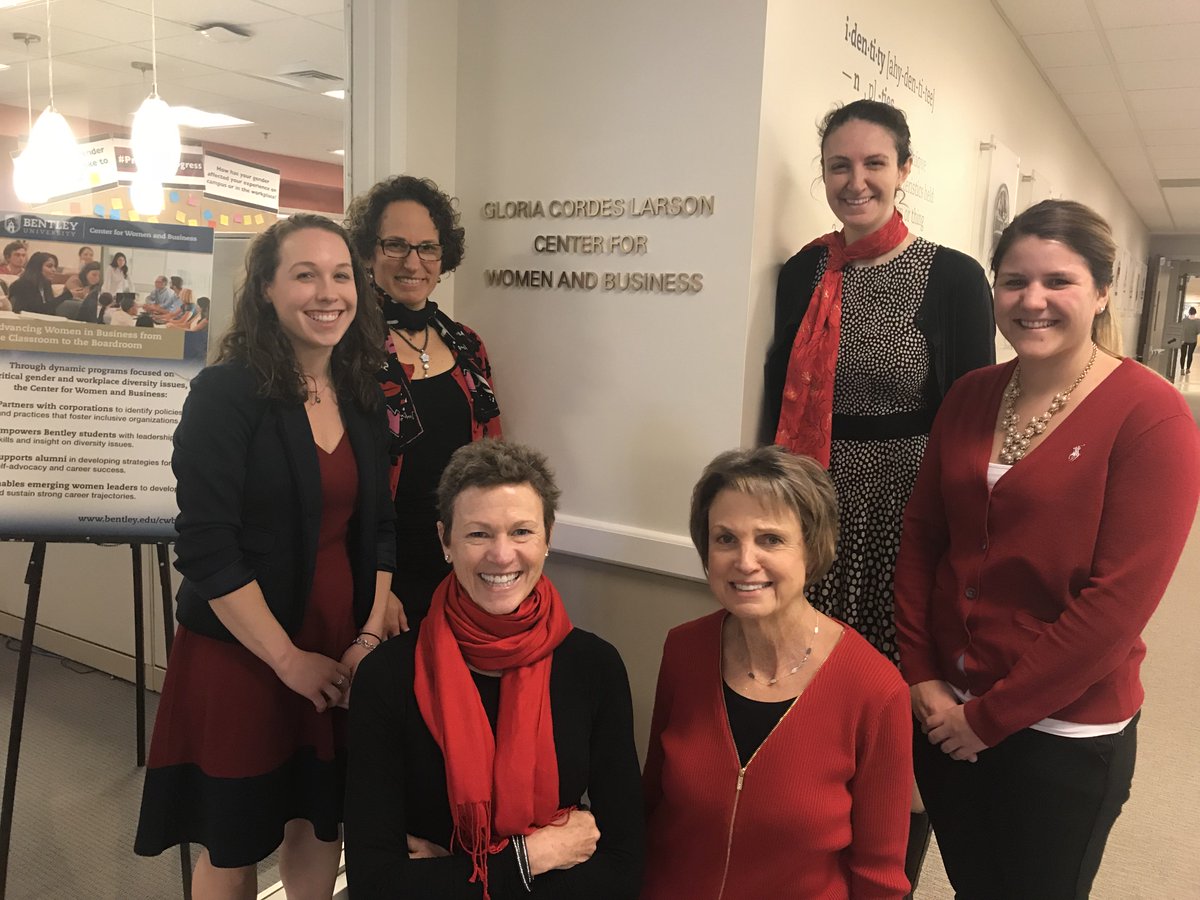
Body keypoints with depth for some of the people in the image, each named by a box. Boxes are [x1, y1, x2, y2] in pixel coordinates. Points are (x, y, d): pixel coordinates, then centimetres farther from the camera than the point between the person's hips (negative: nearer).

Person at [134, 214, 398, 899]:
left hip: (342, 659, 5)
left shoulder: (362, 397, 4)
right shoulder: (225, 394, -13)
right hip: (239, 657, -4)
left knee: (322, 822, 18)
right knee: (233, 845, 13)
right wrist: (288, 658, -15)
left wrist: (371, 637, -2)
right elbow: (207, 548, -17)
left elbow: (379, 528, 8)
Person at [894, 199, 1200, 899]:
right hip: (944, 711, 4)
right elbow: (921, 535, 3)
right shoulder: (971, 396, 1)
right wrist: (921, 675, -4)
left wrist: (992, 715, -15)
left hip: (1067, 733, -4)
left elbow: (1121, 599, -18)